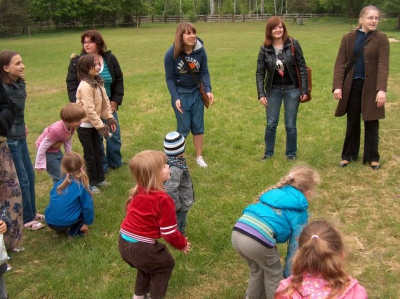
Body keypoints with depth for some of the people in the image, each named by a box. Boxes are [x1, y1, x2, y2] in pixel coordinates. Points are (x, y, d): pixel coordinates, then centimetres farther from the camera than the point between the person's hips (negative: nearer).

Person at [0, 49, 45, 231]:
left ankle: (32, 213, 32)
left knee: (30, 176, 17)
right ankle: (27, 219, 17)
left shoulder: (19, 83, 3)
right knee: (22, 180, 2)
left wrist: (22, 125, 11)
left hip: (19, 137, 8)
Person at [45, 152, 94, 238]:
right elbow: (88, 207, -7)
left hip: (50, 221, 6)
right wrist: (87, 223, 7)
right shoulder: (82, 186, -7)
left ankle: (61, 229, 19)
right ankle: (74, 232, 6)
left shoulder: (59, 183, 8)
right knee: (85, 210, 14)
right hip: (65, 222, -6)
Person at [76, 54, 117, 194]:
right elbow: (89, 109, -26)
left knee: (98, 152, 15)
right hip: (84, 125, -8)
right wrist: (101, 126, -24)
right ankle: (92, 183, 15)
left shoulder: (98, 82, 4)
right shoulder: (85, 86, -24)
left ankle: (100, 179, 29)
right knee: (90, 155, 2)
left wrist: (110, 118, 0)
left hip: (94, 124, 8)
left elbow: (105, 101, 7)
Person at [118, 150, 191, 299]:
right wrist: (182, 244, 4)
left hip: (124, 243, 7)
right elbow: (169, 232, -15)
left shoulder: (138, 191, 0)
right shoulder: (163, 199, -21)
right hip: (141, 247, -7)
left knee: (148, 264, 34)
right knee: (165, 264, 22)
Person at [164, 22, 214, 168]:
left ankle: (199, 157, 27)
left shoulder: (200, 50, -14)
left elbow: (205, 72, -5)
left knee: (198, 126, 10)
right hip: (180, 93, -2)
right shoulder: (171, 53, -18)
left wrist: (208, 90, -18)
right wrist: (175, 98, -16)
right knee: (184, 127, 1)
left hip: (197, 92, 2)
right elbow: (169, 78, -10)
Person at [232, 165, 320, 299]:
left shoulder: (275, 193, 28)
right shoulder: (300, 210, 13)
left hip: (236, 234, 6)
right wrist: (288, 274, 27)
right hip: (259, 241, -6)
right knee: (273, 275, 25)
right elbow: (295, 246, 15)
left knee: (257, 269, 34)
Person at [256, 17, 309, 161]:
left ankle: (291, 153, 22)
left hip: (292, 89, -1)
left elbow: (302, 67, -5)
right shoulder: (265, 48, -4)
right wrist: (261, 94, -9)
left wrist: (304, 90, -8)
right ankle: (268, 153, 23)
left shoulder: (293, 44, -8)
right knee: (271, 124, 6)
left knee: (290, 125, 6)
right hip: (273, 90, 1)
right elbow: (260, 72, -2)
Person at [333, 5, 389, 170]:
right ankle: (348, 155, 24)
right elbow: (340, 63, -3)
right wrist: (337, 86, -13)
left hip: (371, 86, -1)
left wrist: (381, 89, -21)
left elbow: (383, 65, -11)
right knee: (352, 122, 12)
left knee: (371, 123, 7)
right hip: (352, 85, 2)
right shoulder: (348, 38, 0)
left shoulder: (381, 39, -5)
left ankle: (372, 157, 20)